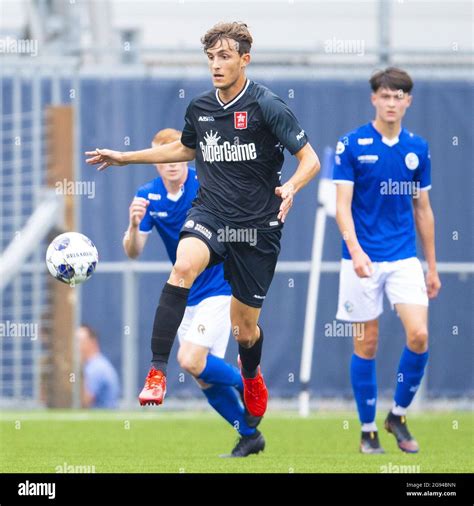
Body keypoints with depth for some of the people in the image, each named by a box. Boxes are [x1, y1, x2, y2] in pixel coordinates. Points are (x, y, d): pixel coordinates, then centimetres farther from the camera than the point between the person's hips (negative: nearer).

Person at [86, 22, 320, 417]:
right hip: (210, 214, 3)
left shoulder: (267, 107, -12)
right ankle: (157, 371, -32)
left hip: (257, 226, -3)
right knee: (184, 266, -32)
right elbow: (185, 149, 26)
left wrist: (291, 186, -32)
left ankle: (252, 376, 46)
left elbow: (310, 159, -11)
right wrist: (126, 158, 26)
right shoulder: (200, 108, 5)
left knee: (245, 328, 8)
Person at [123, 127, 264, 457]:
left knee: (191, 360, -22)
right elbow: (133, 251, -9)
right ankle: (250, 436, 23)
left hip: (219, 289, -5)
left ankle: (248, 386, 2)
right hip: (186, 297, 5)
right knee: (206, 381, 6)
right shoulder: (148, 197, -3)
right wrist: (134, 225, -30)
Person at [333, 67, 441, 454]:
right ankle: (368, 430, 14)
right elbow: (343, 204, -9)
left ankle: (399, 415, 9)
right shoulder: (352, 145, -5)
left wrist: (432, 266, 13)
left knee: (419, 336, -12)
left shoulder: (418, 148, 6)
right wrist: (355, 249, -25)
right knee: (367, 344, 2)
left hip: (404, 257, 3)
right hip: (363, 258, -3)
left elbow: (423, 209, 13)